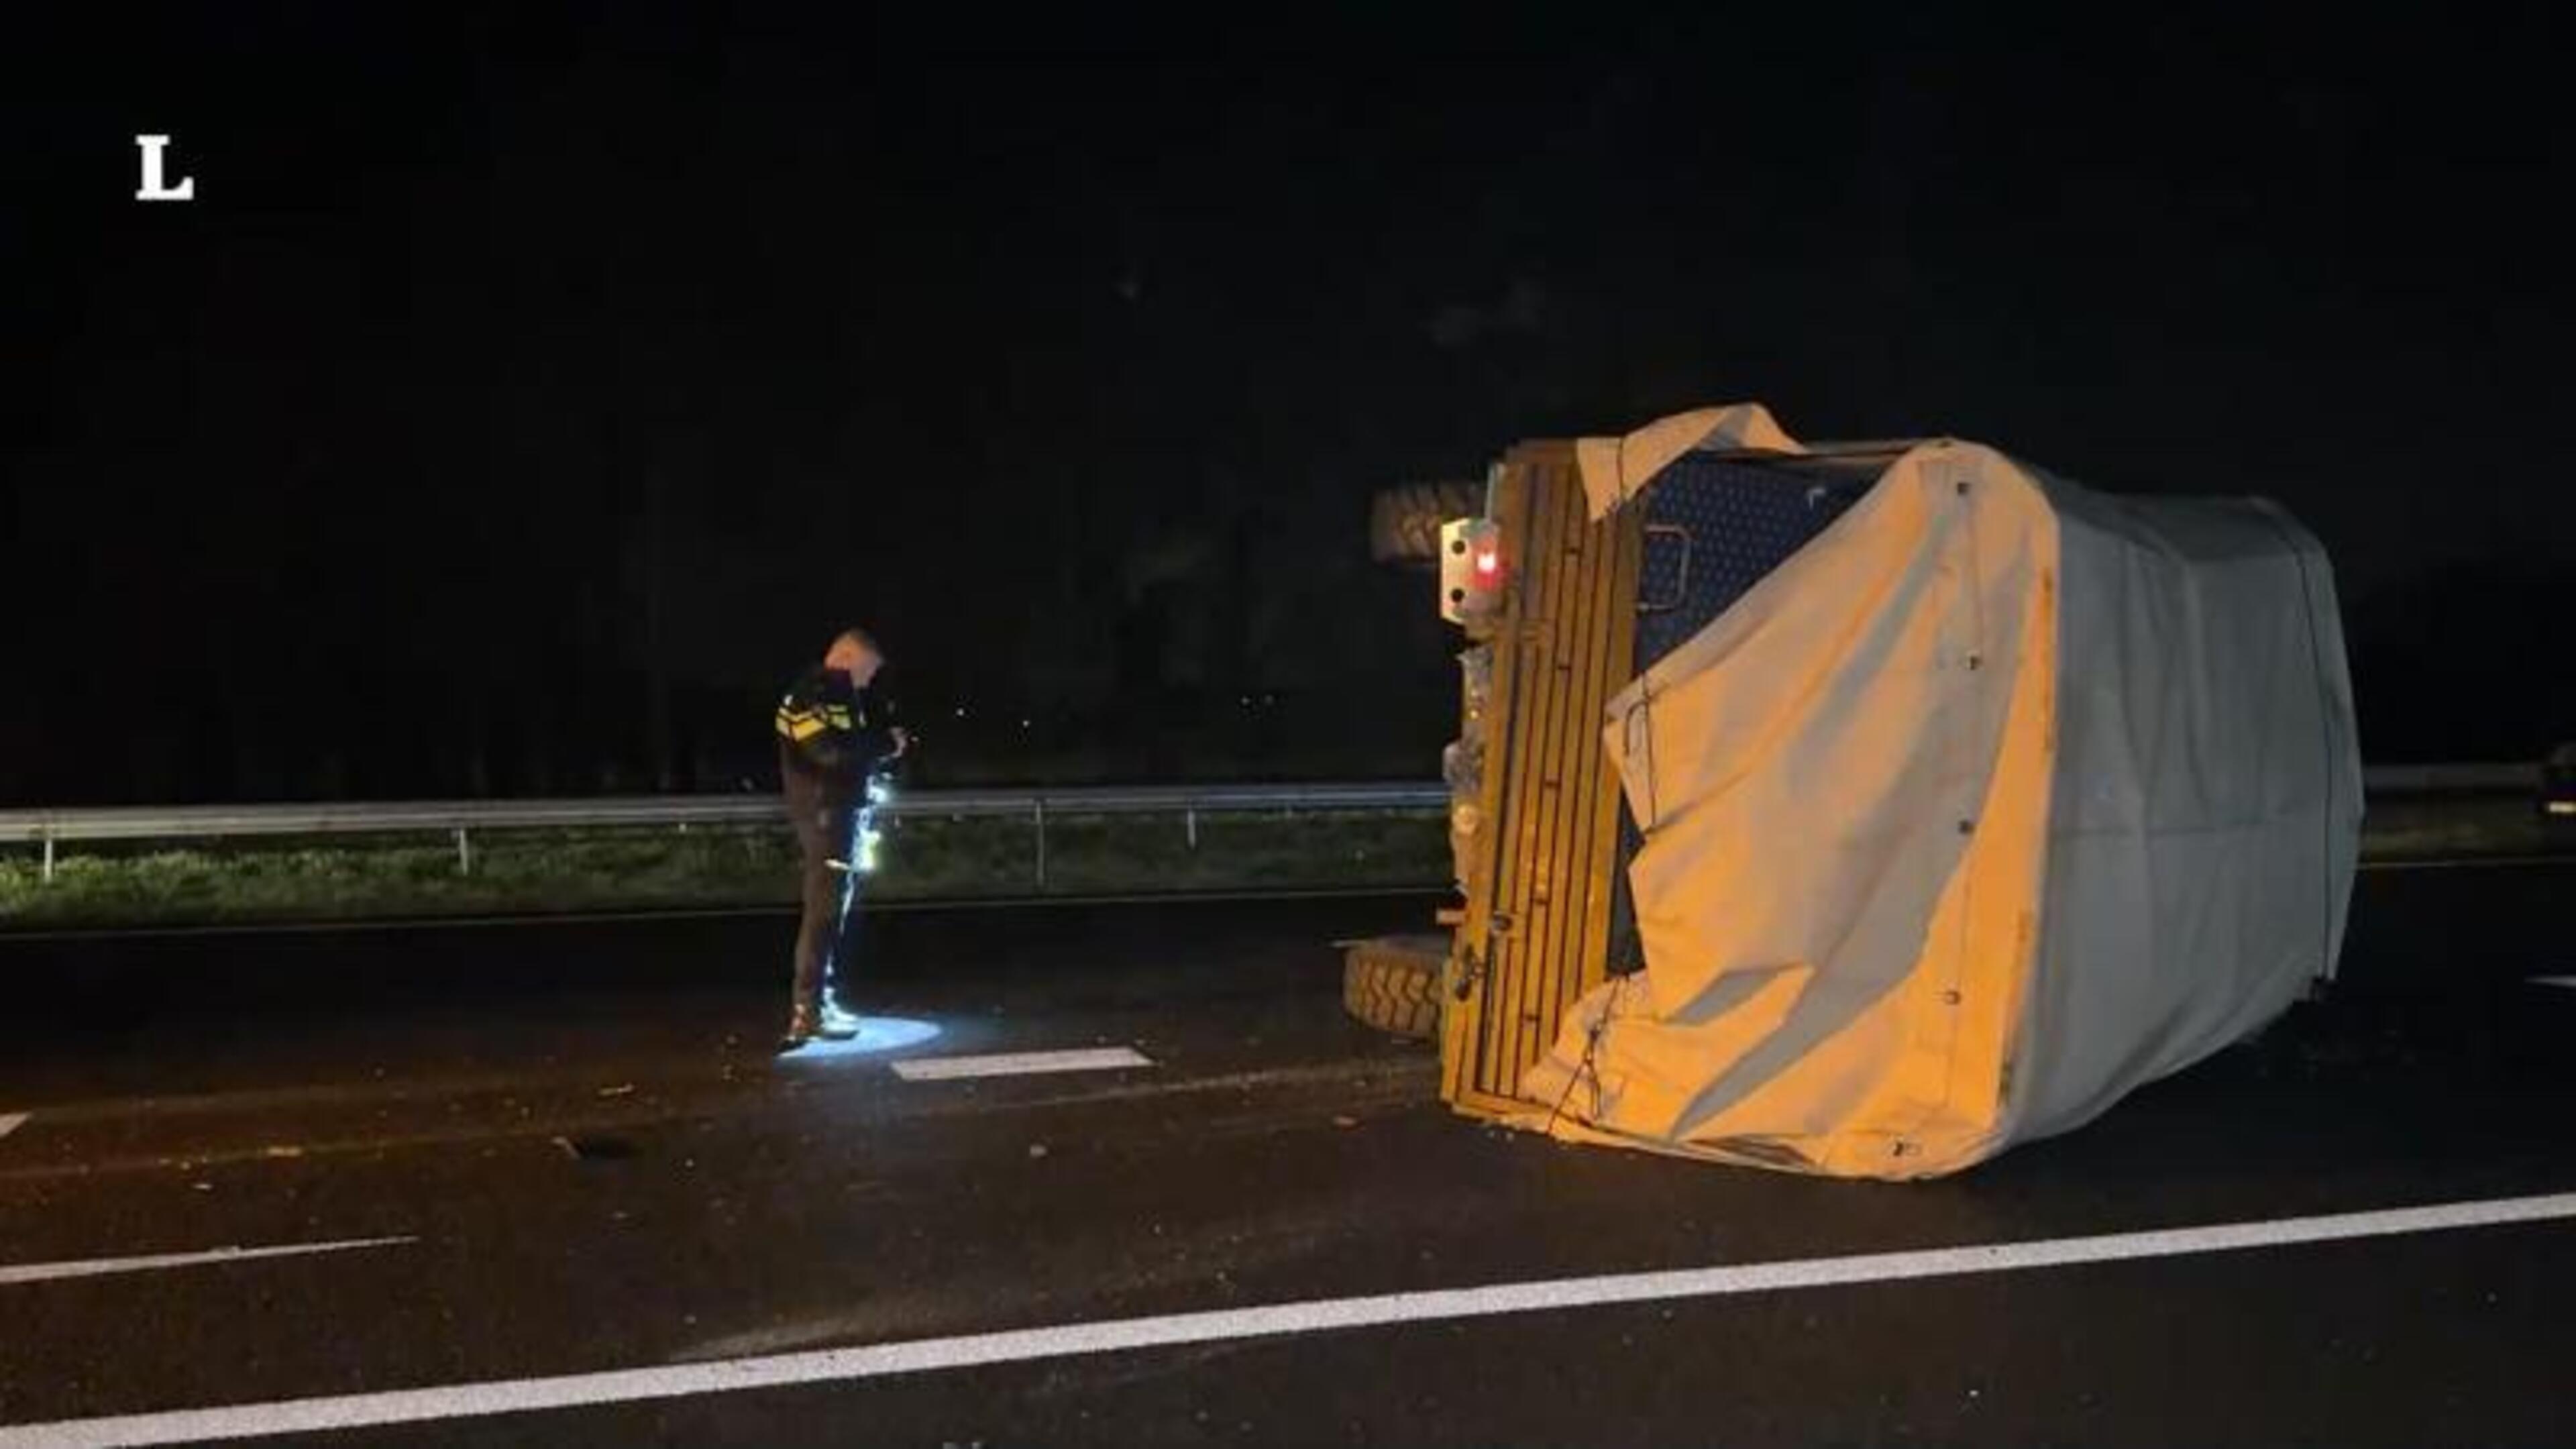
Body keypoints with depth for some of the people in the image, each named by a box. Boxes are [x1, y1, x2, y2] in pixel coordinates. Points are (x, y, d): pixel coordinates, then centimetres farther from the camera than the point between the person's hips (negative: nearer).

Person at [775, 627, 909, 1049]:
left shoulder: (844, 696, 18)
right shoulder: (811, 695, -13)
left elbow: (858, 749, 25)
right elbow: (831, 751, -25)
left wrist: (887, 742, 6)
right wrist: (886, 745, -13)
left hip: (845, 816, 10)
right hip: (824, 816, -10)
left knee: (835, 913, 14)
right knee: (824, 912, -11)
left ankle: (823, 1002, 21)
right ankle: (808, 1013, -11)